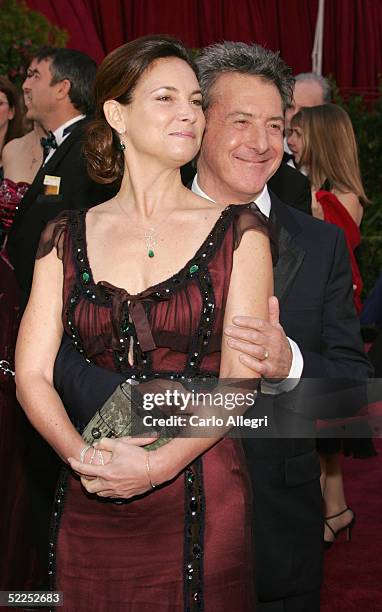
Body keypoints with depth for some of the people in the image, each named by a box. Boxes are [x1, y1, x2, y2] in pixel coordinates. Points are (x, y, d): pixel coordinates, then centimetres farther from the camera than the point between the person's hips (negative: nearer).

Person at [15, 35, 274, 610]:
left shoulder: (236, 229, 1)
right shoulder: (68, 238, 8)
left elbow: (241, 380, -5)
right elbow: (31, 372, 1)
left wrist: (158, 464, -18)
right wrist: (84, 455, -16)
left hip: (200, 500, -2)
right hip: (90, 510, 2)